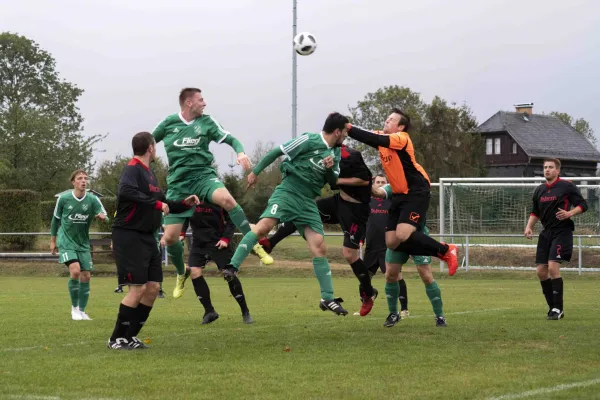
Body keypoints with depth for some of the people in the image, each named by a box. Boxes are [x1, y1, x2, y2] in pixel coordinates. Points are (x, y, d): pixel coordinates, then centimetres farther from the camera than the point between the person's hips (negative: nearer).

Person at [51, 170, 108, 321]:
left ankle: (82, 311, 15)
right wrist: (53, 240, 11)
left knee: (86, 276, 0)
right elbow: (56, 219, 6)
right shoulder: (63, 198, -8)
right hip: (66, 242, -3)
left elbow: (105, 217, -8)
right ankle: (74, 307, -4)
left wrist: (102, 217, -32)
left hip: (83, 243, 3)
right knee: (75, 270, -21)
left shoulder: (92, 200, -5)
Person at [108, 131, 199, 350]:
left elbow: (162, 205, 27)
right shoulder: (133, 169, -12)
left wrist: (184, 204, 14)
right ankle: (117, 339, -1)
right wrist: (156, 203, -30)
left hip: (147, 237, 9)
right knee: (138, 287, -11)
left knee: (153, 286, 6)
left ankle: (130, 336, 14)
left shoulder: (149, 172, 17)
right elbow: (125, 191, -34)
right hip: (129, 236, -9)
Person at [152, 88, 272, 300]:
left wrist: (240, 152, -19)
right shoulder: (169, 123, 3)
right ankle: (181, 273, 27)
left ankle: (255, 245, -26)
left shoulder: (207, 122, 3)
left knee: (226, 198, -36)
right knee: (170, 237, -4)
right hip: (178, 182, 1)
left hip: (203, 175, -1)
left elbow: (230, 139, 1)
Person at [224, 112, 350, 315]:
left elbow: (334, 182, 17)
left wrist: (330, 169, -5)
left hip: (308, 202, 6)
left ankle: (328, 299, 3)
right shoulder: (309, 140, -9)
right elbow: (277, 152, -5)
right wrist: (255, 172, -2)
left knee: (320, 247, -1)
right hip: (288, 191, -6)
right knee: (264, 226, -27)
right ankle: (232, 267, -26)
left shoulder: (336, 153, 13)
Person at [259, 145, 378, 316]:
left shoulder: (351, 156, -22)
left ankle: (368, 294, 11)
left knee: (349, 254, -9)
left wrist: (338, 180, -20)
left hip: (356, 209, -9)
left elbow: (365, 179, -24)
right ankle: (269, 243, 6)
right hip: (339, 201, 9)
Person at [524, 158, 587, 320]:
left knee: (553, 267, -18)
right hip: (546, 233, 7)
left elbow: (582, 205, -6)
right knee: (541, 271, 1)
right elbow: (535, 213, 22)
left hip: (562, 232, -7)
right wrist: (529, 226, 6)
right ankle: (553, 307, 15)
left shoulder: (567, 186, -6)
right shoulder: (539, 190, 13)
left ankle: (558, 308, -10)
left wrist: (569, 213, -23)